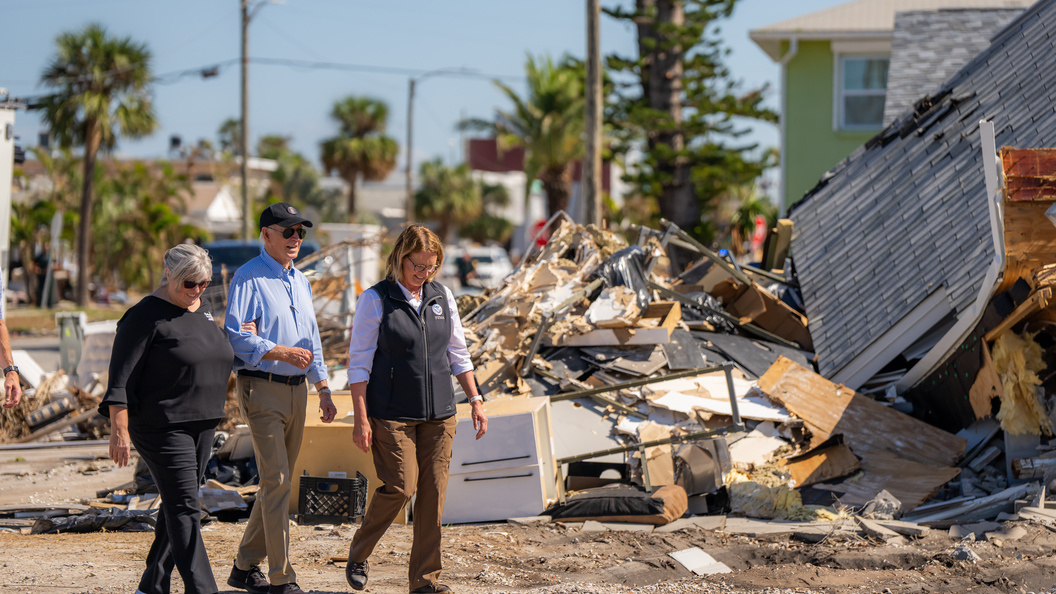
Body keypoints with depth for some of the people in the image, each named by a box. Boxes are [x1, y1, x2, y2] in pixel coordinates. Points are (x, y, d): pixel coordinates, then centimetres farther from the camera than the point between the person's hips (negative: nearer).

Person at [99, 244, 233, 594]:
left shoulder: (202, 312, 14)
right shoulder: (146, 315, -11)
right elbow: (122, 377, -15)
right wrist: (119, 429, -19)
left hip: (201, 425, 8)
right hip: (162, 429, -8)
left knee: (177, 507, 11)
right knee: (184, 509, -12)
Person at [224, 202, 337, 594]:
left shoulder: (300, 282, 17)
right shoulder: (248, 278, -8)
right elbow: (234, 334, -16)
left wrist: (323, 389, 15)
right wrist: (281, 352, -22)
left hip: (296, 389, 8)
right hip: (261, 388, -8)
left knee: (278, 482, 11)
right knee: (277, 482, -13)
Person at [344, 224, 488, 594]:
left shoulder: (442, 297, 9)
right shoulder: (376, 300, -5)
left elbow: (457, 353, 17)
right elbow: (359, 362, -5)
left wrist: (475, 401, 12)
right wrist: (361, 419, -10)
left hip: (438, 412, 5)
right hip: (392, 414, -5)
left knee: (434, 492, 1)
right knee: (400, 487, -12)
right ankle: (358, 556, 12)